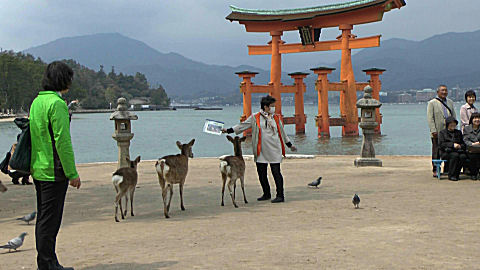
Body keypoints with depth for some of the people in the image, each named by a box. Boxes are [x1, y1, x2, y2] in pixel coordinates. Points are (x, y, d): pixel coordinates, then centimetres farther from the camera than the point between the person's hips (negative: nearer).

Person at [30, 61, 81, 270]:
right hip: (54, 171, -9)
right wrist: (72, 173, -15)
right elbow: (62, 141, -20)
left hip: (38, 169, 9)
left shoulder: (36, 101, 13)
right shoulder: (56, 103, -16)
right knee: (49, 220, -3)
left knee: (43, 218, 14)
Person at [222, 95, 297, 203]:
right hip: (260, 151, 1)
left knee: (276, 172, -6)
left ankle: (280, 196, -2)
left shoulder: (276, 118, 11)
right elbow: (243, 125, 7)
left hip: (274, 150, -1)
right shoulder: (255, 118, 5)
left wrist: (290, 145, 26)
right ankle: (266, 194, 23)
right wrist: (228, 130, 0)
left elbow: (282, 133, 21)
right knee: (261, 173, 7)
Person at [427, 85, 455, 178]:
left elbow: (454, 116, 19)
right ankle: (436, 170, 6)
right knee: (436, 152, -1)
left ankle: (447, 170, 15)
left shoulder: (450, 102, 17)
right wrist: (433, 131, -14)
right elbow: (430, 118, -6)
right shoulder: (432, 103, 0)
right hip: (437, 133, -5)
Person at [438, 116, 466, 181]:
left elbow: (464, 144, 17)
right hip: (446, 152, -3)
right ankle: (451, 175, -26)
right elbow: (441, 144, -7)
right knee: (455, 155, -35)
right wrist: (452, 145, -17)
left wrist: (460, 146, -8)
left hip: (458, 151, 3)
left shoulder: (459, 132, 22)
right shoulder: (442, 133, 8)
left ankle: (456, 174, -17)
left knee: (463, 156, -30)